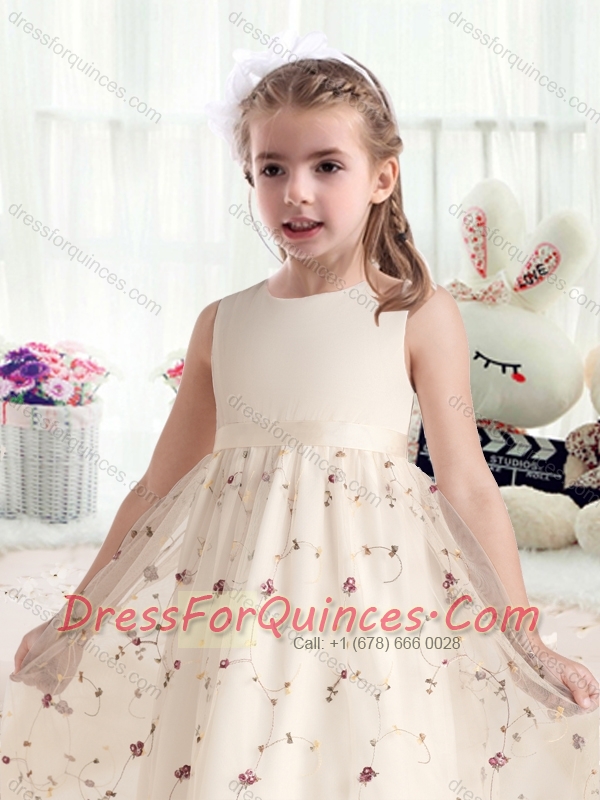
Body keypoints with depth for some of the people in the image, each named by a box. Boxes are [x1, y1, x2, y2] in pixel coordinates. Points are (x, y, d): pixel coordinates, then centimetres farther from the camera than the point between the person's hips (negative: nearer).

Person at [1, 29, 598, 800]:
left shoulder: (419, 316, -3)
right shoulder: (221, 324, 6)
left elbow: (467, 486, -1)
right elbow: (158, 485, 12)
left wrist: (525, 642, -1)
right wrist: (78, 615, 14)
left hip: (370, 578, -3)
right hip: (223, 586, 3)